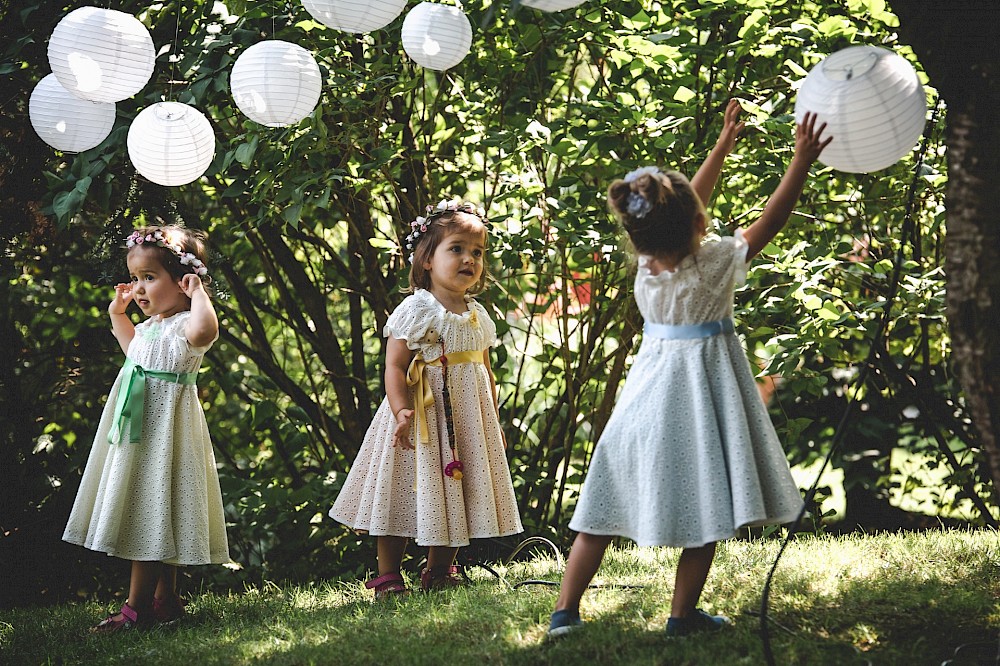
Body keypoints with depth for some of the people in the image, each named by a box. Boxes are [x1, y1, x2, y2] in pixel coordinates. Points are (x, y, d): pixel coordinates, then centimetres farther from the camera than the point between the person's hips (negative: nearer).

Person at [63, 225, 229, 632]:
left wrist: (198, 291, -32)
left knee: (151, 517, -7)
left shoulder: (184, 325, -18)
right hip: (140, 427, 10)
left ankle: (136, 607, -3)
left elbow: (203, 331, -46)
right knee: (154, 519, 14)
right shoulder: (152, 326, 13)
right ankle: (165, 600, 21)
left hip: (163, 427, -10)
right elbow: (134, 349, 37)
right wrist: (117, 314, 27)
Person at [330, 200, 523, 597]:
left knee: (458, 497, 9)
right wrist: (401, 411, -27)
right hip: (424, 417, -6)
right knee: (408, 495, -3)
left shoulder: (477, 316, 10)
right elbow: (395, 366, -15)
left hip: (468, 418, 6)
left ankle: (439, 570, 23)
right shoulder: (414, 311, -10)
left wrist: (494, 422, 17)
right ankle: (387, 576, 5)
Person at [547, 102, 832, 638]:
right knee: (705, 510, 7)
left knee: (605, 506, 8)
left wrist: (725, 142, 18)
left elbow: (687, 205, 11)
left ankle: (565, 611, 9)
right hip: (701, 387, -5)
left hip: (651, 386, 6)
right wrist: (802, 161, -6)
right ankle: (682, 615, 11)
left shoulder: (647, 262, -3)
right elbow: (770, 219, -11)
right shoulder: (712, 264, -18)